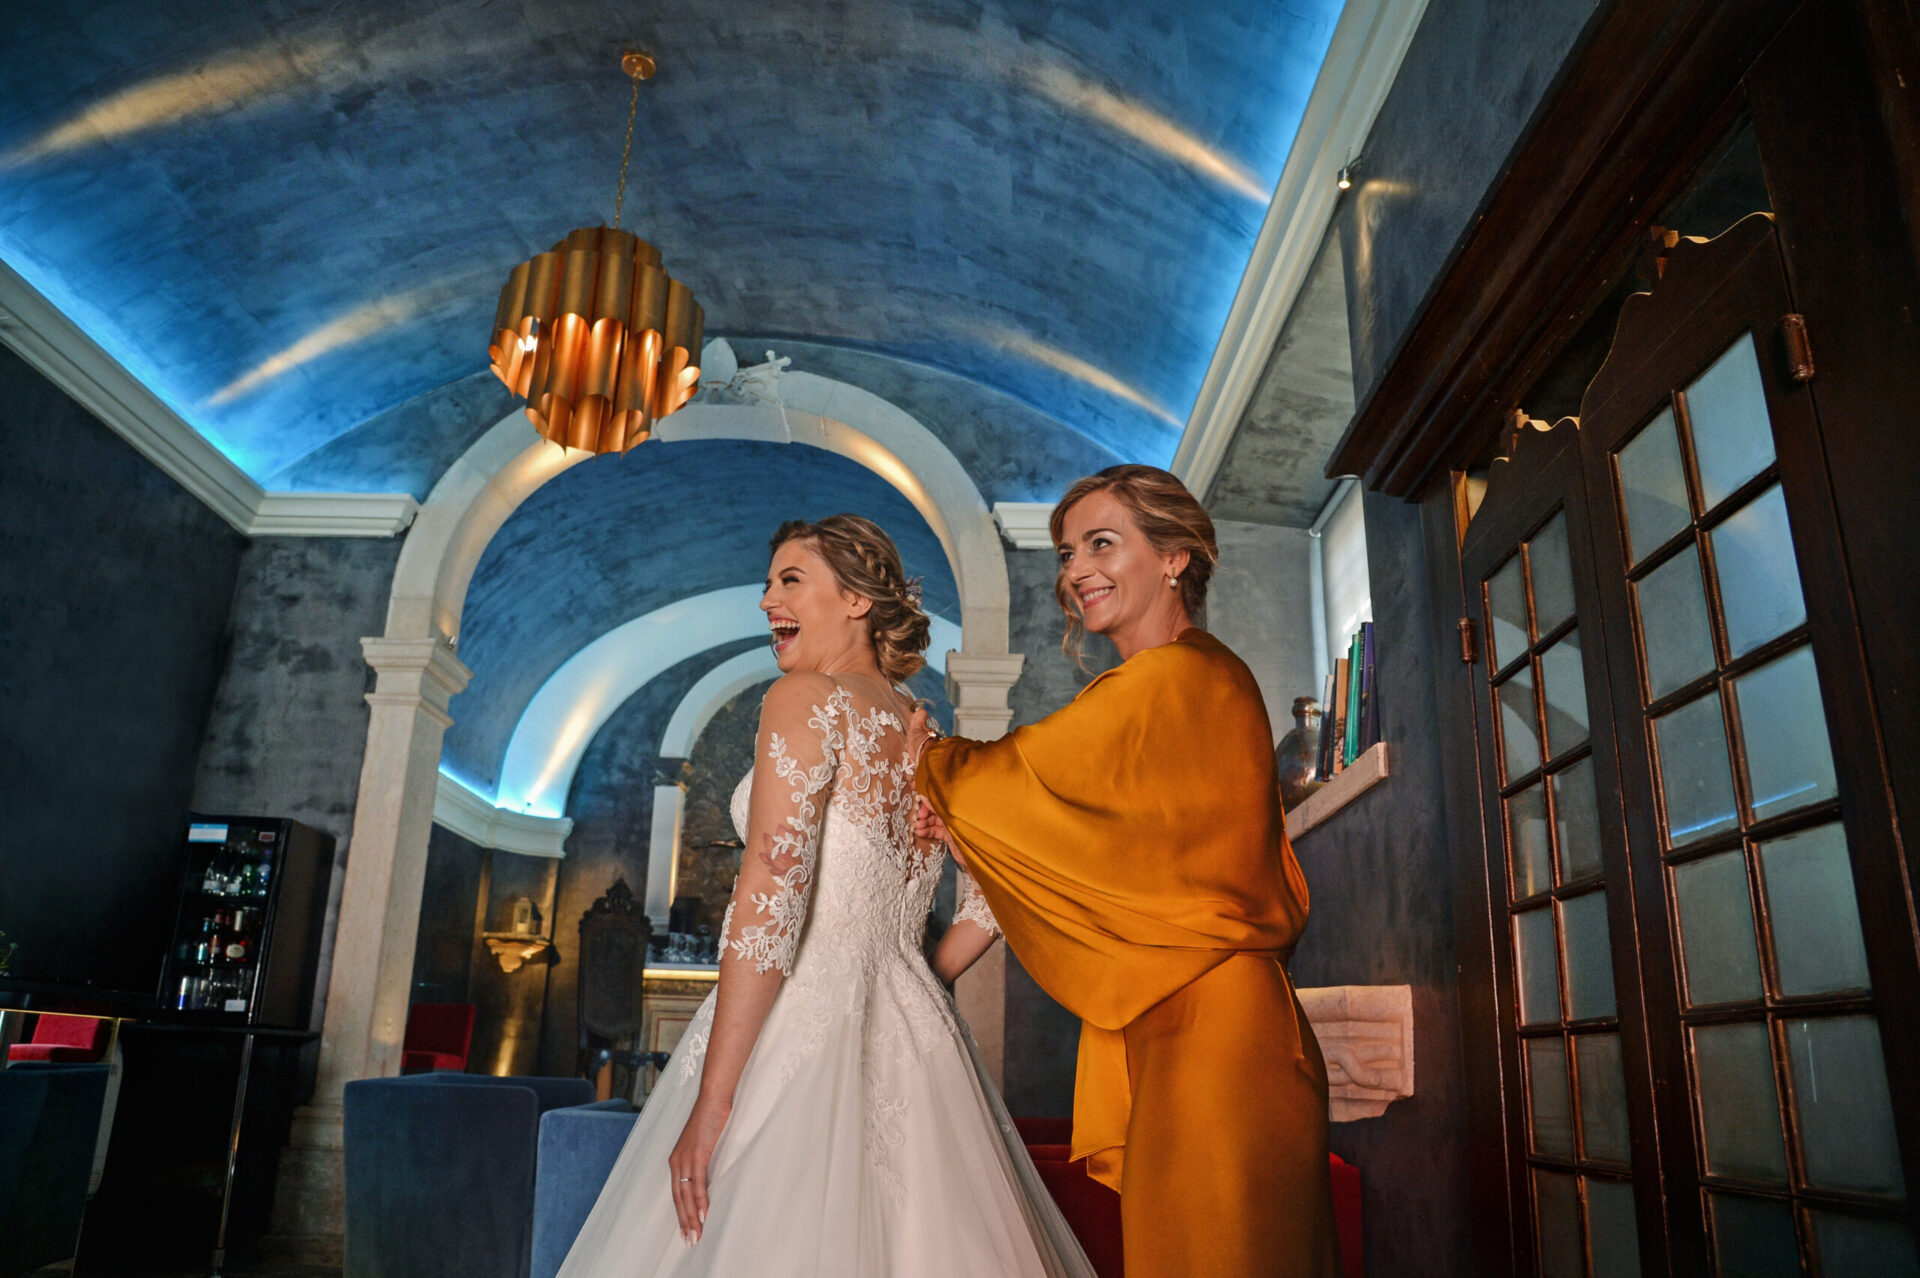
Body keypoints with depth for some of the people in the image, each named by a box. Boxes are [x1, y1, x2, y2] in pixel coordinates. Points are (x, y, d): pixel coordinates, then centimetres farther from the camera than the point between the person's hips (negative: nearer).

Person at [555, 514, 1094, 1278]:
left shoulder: (809, 696, -6)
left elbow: (771, 892, -15)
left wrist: (711, 1101, -15)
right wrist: (918, 986, 16)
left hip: (804, 1030, -7)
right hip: (911, 1037, 7)